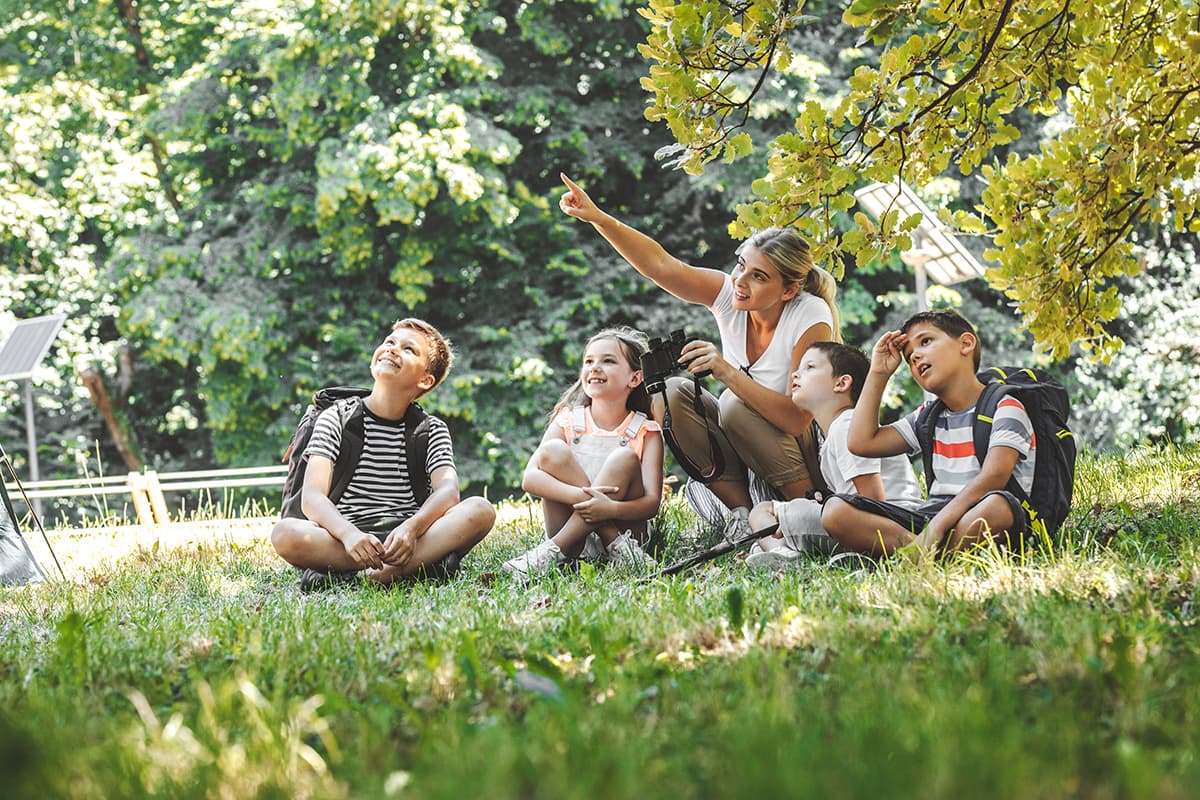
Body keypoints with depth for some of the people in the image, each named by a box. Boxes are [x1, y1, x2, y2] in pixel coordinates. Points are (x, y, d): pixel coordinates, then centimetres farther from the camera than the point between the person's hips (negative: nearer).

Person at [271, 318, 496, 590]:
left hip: (409, 537, 2)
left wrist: (411, 528, -29)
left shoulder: (432, 430, 14)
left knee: (480, 511, -25)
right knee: (285, 534, -33)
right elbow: (312, 497, -7)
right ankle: (424, 562, -29)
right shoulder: (336, 419, 8)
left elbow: (448, 491, -6)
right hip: (348, 538, -1)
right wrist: (349, 535, -29)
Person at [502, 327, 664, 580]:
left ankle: (554, 551, -28)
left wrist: (611, 508, -33)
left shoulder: (646, 432, 1)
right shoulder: (568, 421, 5)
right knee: (552, 451, -18)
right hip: (575, 537, 1)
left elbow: (652, 502, -12)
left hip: (624, 528, -1)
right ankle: (617, 547, -24)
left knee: (624, 459, -24)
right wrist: (579, 496, -30)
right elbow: (530, 479, -11)